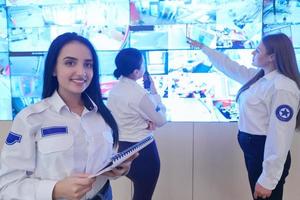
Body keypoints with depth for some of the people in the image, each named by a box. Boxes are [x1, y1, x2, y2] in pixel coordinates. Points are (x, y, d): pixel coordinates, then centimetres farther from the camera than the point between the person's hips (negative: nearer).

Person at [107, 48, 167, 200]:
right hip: (142, 150, -7)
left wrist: (146, 122, -5)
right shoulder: (139, 93, -23)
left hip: (121, 148, 8)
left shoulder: (114, 90, 0)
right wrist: (154, 92, -2)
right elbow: (161, 120, -10)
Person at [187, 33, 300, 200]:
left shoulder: (282, 88, -23)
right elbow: (230, 67, 18)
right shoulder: (258, 76, 5)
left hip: (266, 154, -9)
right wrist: (202, 47, 24)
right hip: (252, 149, 9)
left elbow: (280, 137, -26)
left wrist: (268, 180, -26)